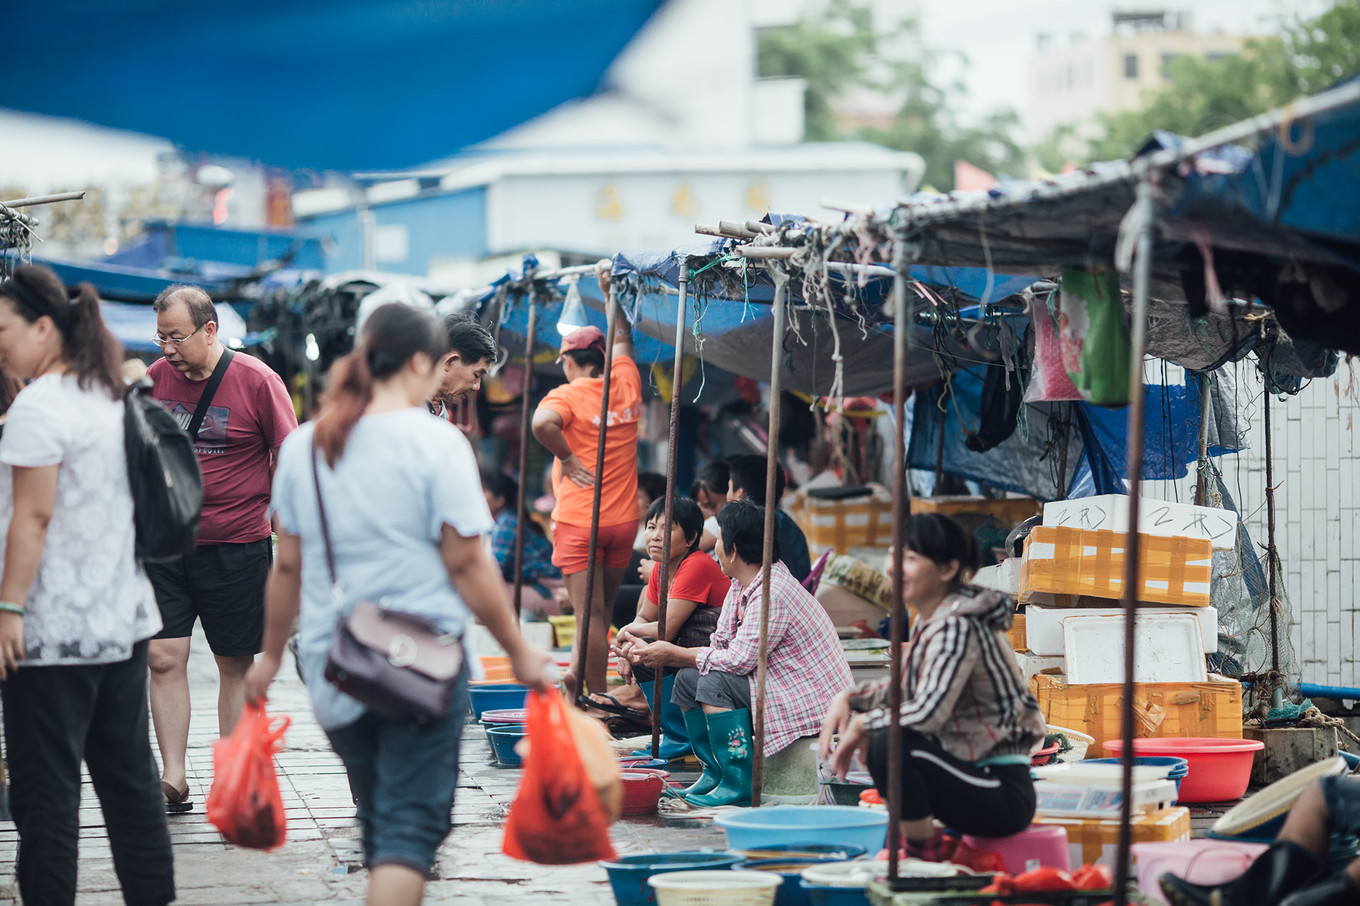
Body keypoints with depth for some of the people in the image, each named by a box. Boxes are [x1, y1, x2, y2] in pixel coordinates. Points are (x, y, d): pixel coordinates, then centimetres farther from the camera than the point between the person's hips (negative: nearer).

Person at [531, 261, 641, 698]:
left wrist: (566, 456, -18)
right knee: (600, 608, 19)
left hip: (579, 521, -5)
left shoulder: (567, 395, -10)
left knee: (590, 612, -2)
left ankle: (598, 699, -1)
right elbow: (622, 337, 23)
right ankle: (578, 673, 21)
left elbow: (542, 423, -33)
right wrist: (609, 289, 28)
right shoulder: (625, 384, 4)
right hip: (623, 519, 5)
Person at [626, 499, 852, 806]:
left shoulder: (772, 593, -24)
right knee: (687, 679, 6)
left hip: (810, 702, -10)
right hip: (774, 686, 10)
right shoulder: (740, 585, 7)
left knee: (714, 683, -25)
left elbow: (738, 659, -25)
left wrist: (673, 654, -16)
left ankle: (740, 784, -17)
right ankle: (716, 771, 13)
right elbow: (720, 647, 7)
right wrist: (657, 655, -5)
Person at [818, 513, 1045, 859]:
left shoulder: (959, 628, -20)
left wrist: (861, 724, -14)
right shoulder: (929, 620, 9)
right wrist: (849, 697, 5)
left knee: (889, 745, -27)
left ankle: (924, 854, -9)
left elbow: (929, 711, -29)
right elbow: (904, 689, 23)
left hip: (1005, 795, -10)